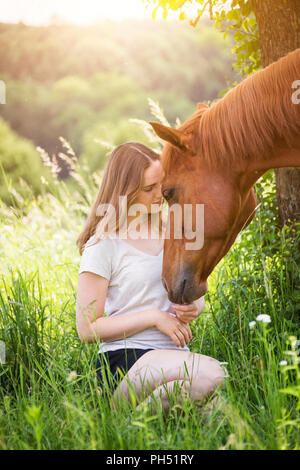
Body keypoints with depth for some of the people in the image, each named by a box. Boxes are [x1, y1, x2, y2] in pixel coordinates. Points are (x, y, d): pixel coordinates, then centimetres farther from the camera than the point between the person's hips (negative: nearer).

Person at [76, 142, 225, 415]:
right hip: (125, 361, -5)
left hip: (176, 355, 5)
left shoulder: (168, 230, 14)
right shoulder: (103, 245, -4)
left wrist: (194, 307, 1)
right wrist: (154, 317, -13)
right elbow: (87, 330, -7)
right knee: (210, 374, -33)